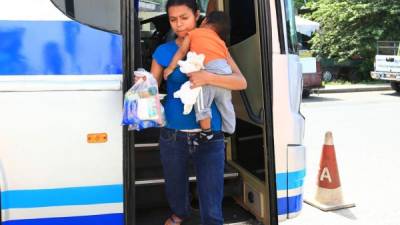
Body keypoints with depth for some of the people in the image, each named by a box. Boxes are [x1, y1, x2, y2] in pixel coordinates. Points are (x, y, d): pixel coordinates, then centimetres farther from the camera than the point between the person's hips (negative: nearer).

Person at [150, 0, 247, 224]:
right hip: (173, 135, 2)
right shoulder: (163, 51, 4)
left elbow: (241, 82, -9)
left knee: (212, 206, -4)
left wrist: (208, 78, -25)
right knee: (175, 186, 25)